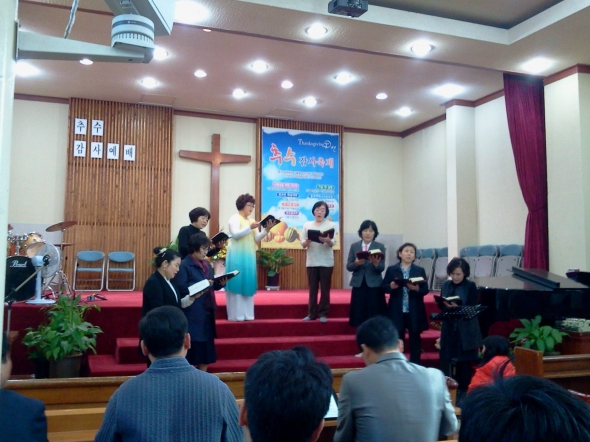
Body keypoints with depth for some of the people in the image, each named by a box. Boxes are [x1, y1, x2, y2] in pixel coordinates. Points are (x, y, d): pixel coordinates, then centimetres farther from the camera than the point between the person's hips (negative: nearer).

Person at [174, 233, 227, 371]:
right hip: (192, 313, -8)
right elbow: (181, 287, -19)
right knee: (193, 344, -2)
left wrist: (221, 283, -5)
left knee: (206, 342, 13)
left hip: (207, 311, 8)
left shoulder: (207, 264, 13)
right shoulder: (184, 265, -10)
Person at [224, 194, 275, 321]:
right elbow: (235, 234, -16)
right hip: (237, 257, -7)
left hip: (249, 257, 7)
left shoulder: (251, 221, 17)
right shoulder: (235, 218, -2)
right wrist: (250, 228, -22)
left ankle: (246, 314, 10)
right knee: (237, 283, -7)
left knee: (247, 284, 6)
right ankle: (235, 315, -5)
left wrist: (267, 229, -3)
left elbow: (257, 239, 11)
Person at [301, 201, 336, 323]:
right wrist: (307, 241, -18)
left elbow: (333, 243, -7)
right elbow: (303, 244, 5)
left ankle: (323, 313, 8)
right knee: (312, 289, 5)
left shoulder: (330, 225, 4)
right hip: (311, 261, 2)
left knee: (325, 288, 1)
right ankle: (311, 313, 11)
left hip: (326, 262, -1)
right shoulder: (307, 225, 8)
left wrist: (327, 240, -29)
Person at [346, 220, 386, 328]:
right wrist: (356, 263, -19)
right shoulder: (354, 246, 6)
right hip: (358, 285, 1)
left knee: (375, 317, -1)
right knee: (359, 316, 2)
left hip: (374, 286, -1)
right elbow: (348, 266, 1)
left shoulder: (380, 247, 2)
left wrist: (376, 263, -27)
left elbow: (381, 268, -5)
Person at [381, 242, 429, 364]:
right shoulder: (391, 269, 2)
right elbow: (384, 287, 0)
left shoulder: (420, 270, 4)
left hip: (414, 311, 1)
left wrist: (417, 289, -20)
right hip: (397, 311, -1)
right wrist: (391, 286, -20)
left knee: (415, 339, 9)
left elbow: (425, 290, -1)